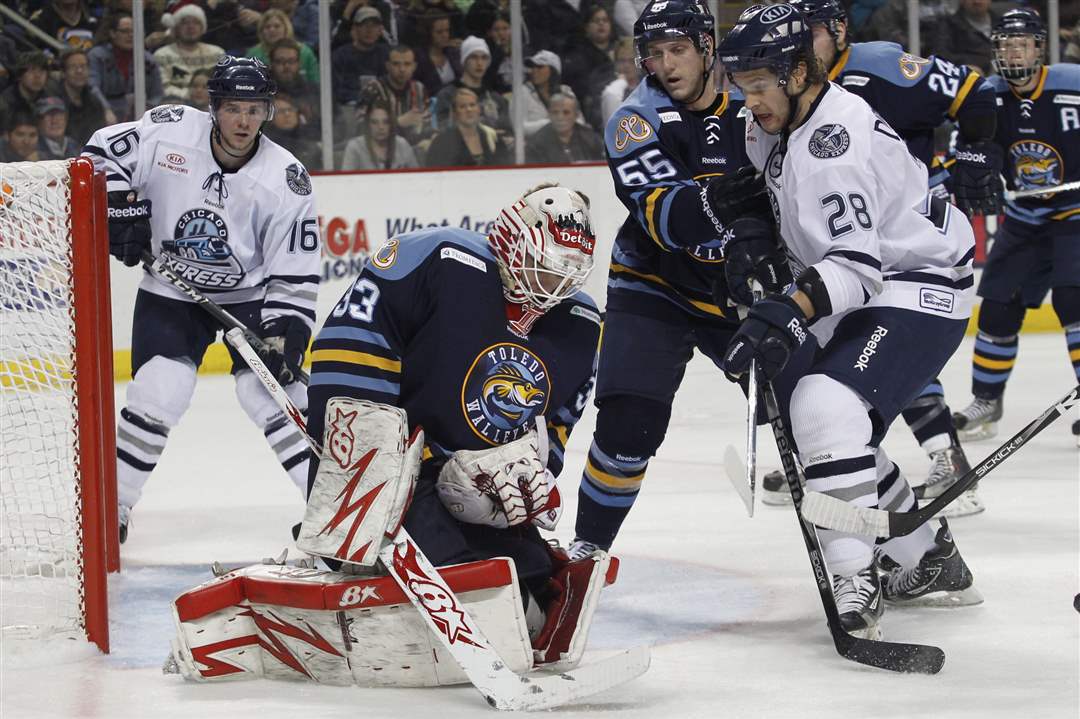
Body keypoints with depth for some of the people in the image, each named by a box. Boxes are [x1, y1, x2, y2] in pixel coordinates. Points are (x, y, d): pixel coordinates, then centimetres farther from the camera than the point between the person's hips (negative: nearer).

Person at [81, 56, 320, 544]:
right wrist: (120, 207, -16)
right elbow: (102, 153, -2)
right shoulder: (168, 131, -16)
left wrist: (285, 336, -21)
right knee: (158, 397, -13)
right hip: (171, 292, 0)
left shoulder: (286, 181, -17)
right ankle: (111, 511, 2)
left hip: (250, 296, 0)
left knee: (269, 393, -14)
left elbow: (295, 275, -12)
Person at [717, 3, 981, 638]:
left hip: (920, 284, -11)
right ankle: (931, 563, 26)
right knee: (817, 418, 13)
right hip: (866, 289, 11)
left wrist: (789, 313, -46)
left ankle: (854, 580, -29)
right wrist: (756, 234, 2)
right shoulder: (771, 125, 2)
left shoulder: (835, 141, -28)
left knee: (826, 404, -29)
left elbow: (856, 263, -35)